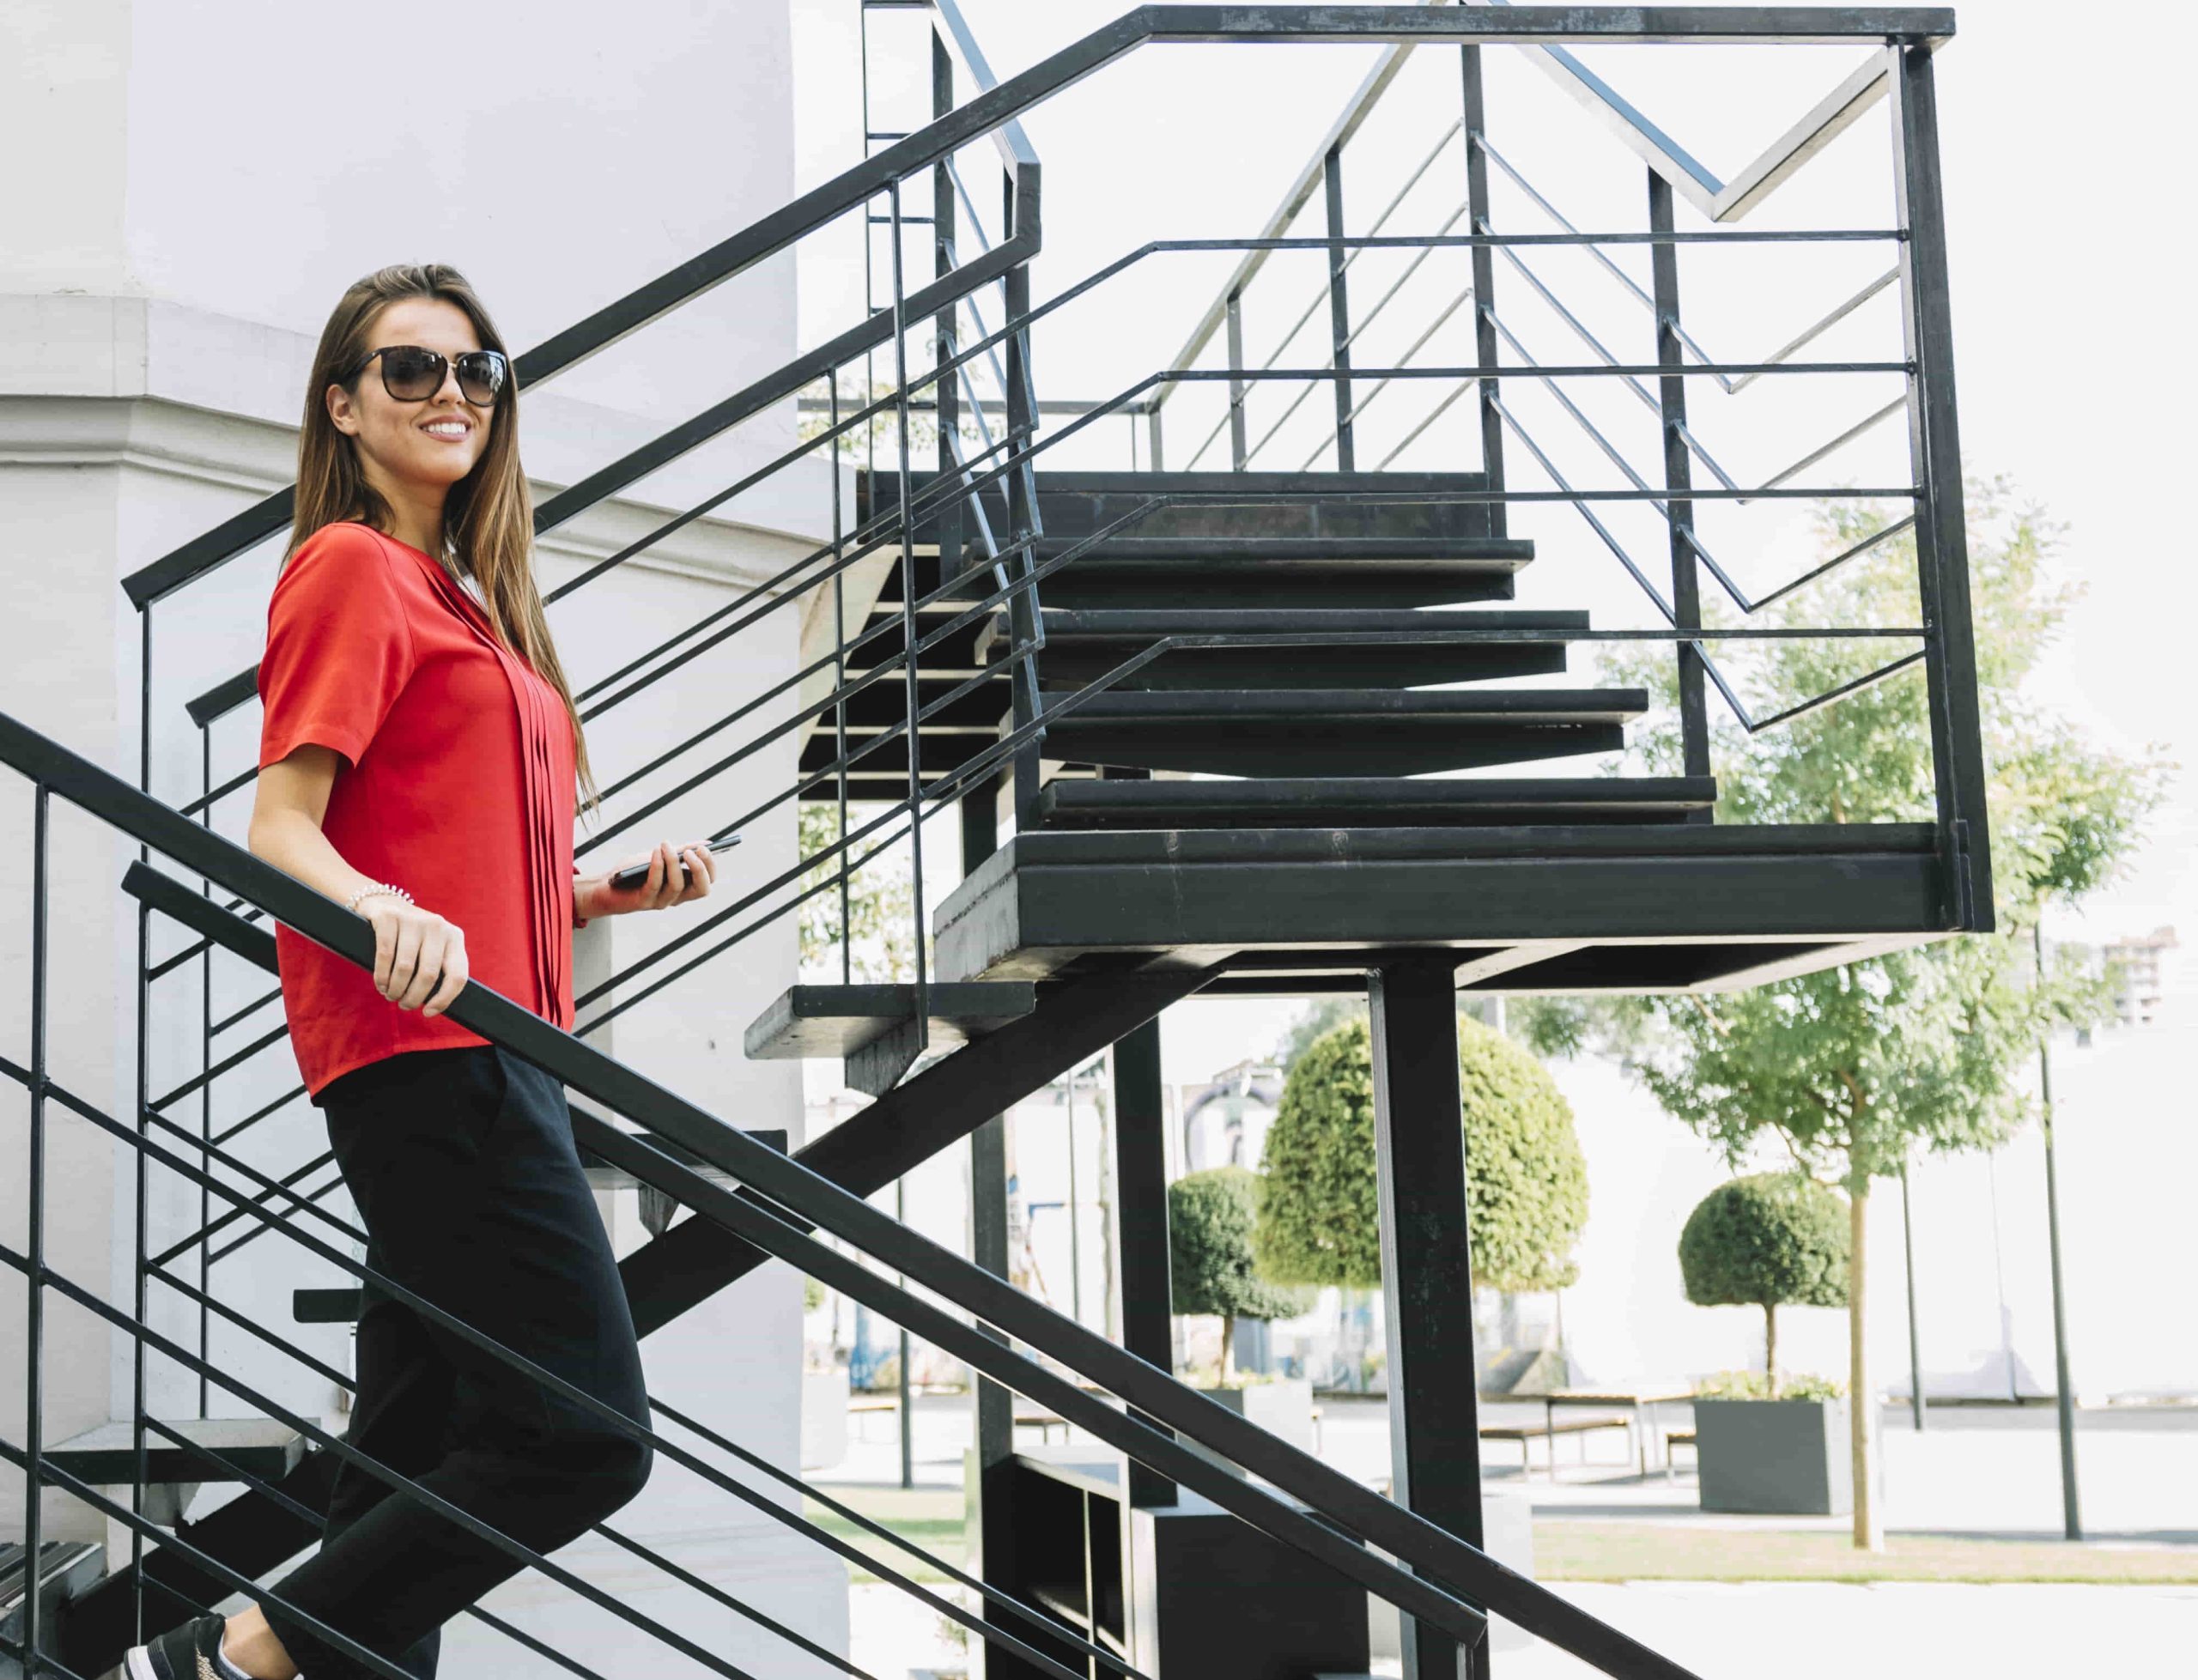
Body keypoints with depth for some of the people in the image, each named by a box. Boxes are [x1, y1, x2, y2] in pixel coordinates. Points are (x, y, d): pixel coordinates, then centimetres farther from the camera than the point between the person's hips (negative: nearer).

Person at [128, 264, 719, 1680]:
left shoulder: (466, 597, 24)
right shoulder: (352, 567, -4)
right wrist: (388, 915, -32)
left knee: (425, 1469, 9)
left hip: (487, 1057, 10)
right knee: (586, 1435, -13)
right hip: (424, 1048, -10)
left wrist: (618, 893, 11)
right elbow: (280, 834, -13)